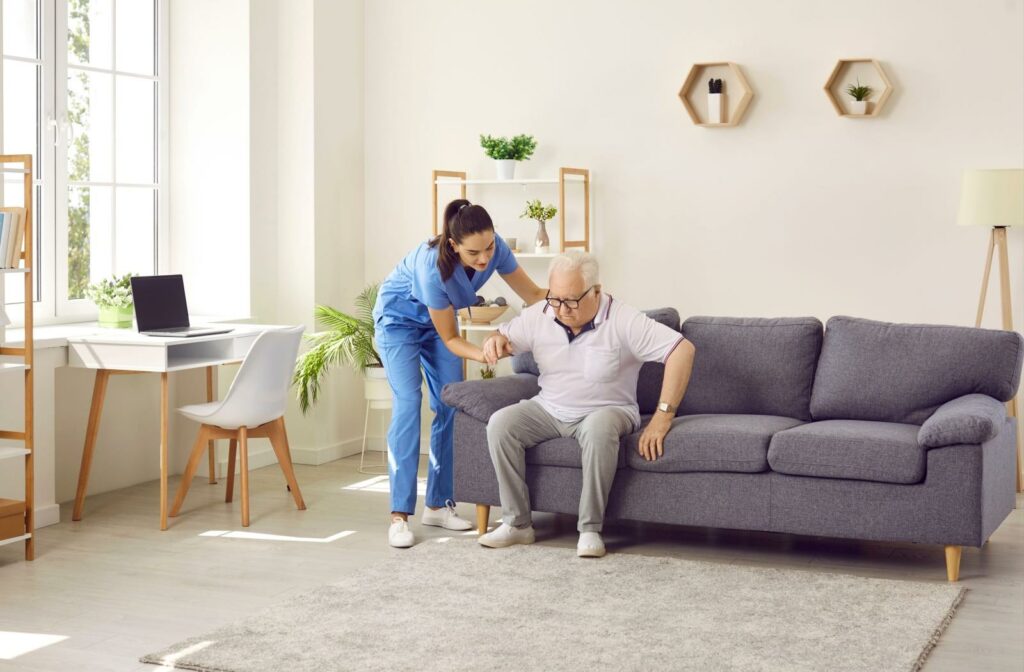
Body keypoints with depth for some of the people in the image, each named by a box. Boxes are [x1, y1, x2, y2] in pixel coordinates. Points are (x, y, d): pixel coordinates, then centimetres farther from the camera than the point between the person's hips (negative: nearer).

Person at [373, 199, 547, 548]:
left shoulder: (494, 248, -26)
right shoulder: (433, 267, -39)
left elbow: (533, 294, -14)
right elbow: (451, 339, -28)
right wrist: (483, 355, -45)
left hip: (438, 318, 6)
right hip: (399, 319, -6)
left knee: (450, 406, -1)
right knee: (407, 404, -18)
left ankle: (438, 504, 8)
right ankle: (399, 515, -19)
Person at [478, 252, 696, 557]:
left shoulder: (623, 321, -18)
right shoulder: (540, 316, -4)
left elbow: (683, 349, -25)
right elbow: (504, 336, 10)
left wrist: (663, 416, -30)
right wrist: (496, 341, -19)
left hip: (605, 410, -4)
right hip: (548, 410, 4)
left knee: (599, 428, -39)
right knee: (500, 423, -21)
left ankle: (590, 529, -28)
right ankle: (517, 523, -13)